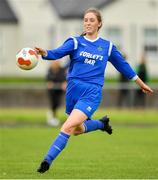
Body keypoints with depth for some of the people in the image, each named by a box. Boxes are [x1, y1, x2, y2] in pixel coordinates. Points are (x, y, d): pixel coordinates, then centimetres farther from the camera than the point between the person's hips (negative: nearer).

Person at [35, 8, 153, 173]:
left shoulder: (107, 47, 7)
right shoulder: (75, 42, 3)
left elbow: (123, 65, 20)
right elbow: (57, 53, -15)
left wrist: (141, 83, 28)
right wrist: (44, 53, -38)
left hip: (92, 92, -3)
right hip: (73, 89, 3)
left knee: (68, 127, -19)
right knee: (77, 130, 17)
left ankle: (47, 160, -15)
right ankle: (101, 123, 46)